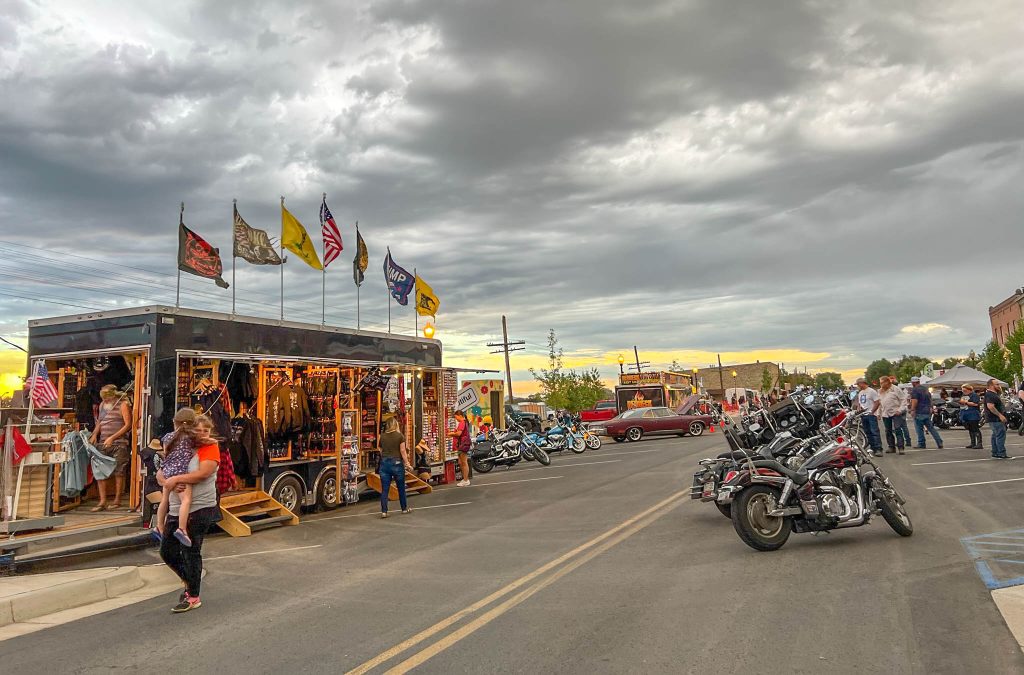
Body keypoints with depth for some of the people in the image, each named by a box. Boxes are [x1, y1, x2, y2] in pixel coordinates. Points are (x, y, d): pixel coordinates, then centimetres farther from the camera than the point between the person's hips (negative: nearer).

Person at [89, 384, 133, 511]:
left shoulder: (123, 404, -3)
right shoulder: (102, 404, 15)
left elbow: (128, 424, -9)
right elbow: (99, 422, 26)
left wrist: (112, 437, -15)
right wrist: (95, 434, 8)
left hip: (119, 443, -6)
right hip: (103, 443, 6)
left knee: (118, 472, -1)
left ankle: (117, 500, 8)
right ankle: (102, 501, 2)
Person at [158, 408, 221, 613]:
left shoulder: (210, 449, -8)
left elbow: (202, 473, -23)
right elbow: (160, 474, 7)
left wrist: (176, 479, -18)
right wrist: (167, 483, -14)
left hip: (199, 511, -7)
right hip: (175, 511, 7)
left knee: (190, 552, -1)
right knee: (167, 551, 12)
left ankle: (193, 597, 14)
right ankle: (190, 581, 35)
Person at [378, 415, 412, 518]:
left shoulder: (382, 436, 3)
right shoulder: (400, 436, -7)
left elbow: (381, 451, 7)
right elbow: (402, 451, -8)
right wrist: (407, 462, 0)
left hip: (384, 463, 3)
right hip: (396, 462, -2)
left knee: (384, 489, 3)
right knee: (401, 487, 13)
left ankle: (383, 511, -1)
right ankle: (404, 508, 25)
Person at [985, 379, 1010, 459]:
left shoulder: (994, 393, 16)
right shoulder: (990, 395, -19)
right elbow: (990, 406, -29)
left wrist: (1000, 390, 16)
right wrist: (1000, 415, -27)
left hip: (996, 418, 12)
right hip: (995, 418, -12)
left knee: (996, 435, 15)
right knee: (1001, 435, -13)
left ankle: (995, 453, 20)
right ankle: (1001, 454, -15)